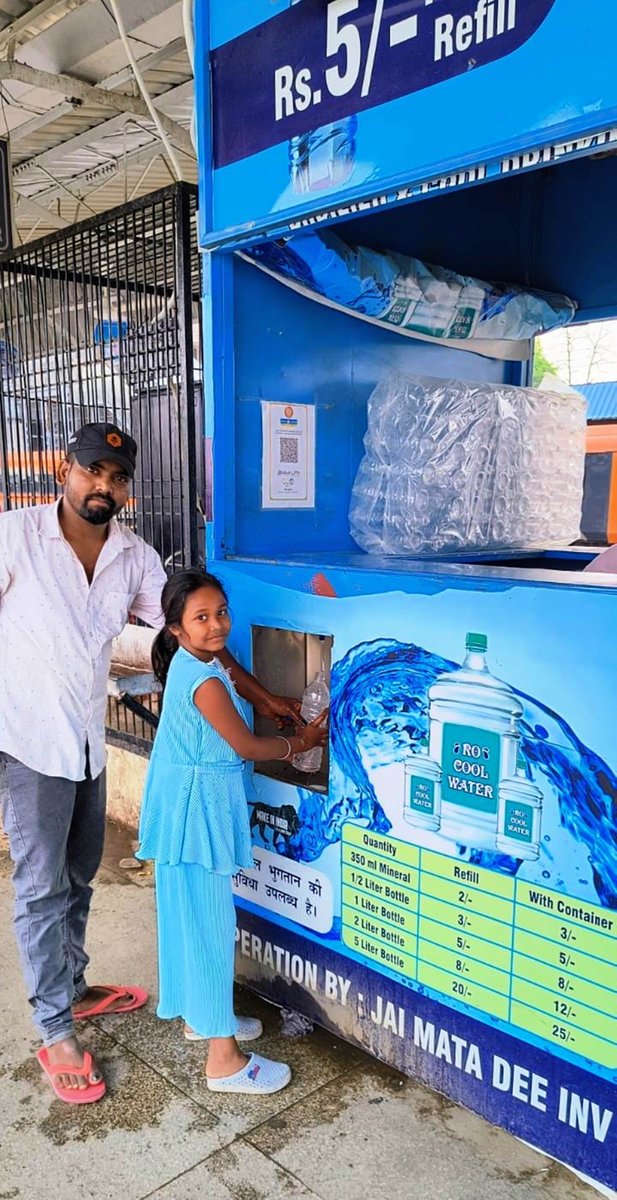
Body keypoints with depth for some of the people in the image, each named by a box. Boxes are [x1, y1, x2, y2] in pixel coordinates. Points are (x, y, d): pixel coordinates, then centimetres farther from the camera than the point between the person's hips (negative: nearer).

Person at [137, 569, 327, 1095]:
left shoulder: (192, 665, 6)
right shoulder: (205, 682, -23)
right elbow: (247, 747, -16)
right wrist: (299, 742, -1)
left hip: (192, 807, 10)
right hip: (197, 811, -10)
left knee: (195, 919, 21)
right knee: (209, 926, -2)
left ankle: (200, 1014, 39)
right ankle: (223, 1059, 10)